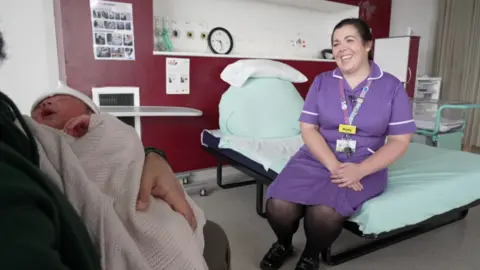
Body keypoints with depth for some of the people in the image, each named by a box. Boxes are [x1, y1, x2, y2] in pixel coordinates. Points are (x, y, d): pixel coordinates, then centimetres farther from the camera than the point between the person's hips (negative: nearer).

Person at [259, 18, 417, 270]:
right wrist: (334, 166, -17)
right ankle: (283, 244, 12)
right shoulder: (321, 82, 6)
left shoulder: (392, 86, 2)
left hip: (365, 166, -1)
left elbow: (399, 141, -1)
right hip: (318, 158, 2)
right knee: (279, 206, -25)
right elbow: (308, 128, -1)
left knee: (324, 212, -32)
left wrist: (360, 170, -17)